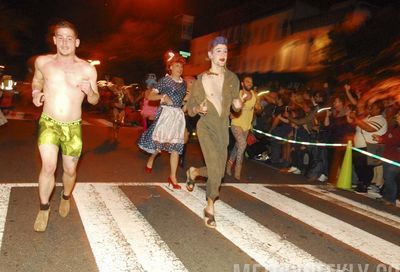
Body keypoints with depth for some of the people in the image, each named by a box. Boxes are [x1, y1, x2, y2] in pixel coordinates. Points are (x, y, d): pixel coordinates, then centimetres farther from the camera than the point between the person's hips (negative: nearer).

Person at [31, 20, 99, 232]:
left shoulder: (87, 69, -5)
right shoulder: (42, 62, -1)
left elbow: (95, 101, 3)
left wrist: (89, 91, -18)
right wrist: (36, 93, 2)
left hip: (73, 127, 1)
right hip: (48, 122, 0)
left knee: (70, 170, 10)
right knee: (49, 166, -16)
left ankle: (66, 197, 43)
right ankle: (44, 208, 9)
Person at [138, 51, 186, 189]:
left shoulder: (183, 83, 13)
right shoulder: (164, 80, -1)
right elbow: (150, 96, -6)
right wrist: (163, 96, -21)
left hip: (178, 115, 5)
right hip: (165, 113, -4)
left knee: (175, 146, 1)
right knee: (160, 141, -5)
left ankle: (173, 177, 6)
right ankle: (151, 158, 30)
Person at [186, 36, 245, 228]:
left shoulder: (232, 78, 2)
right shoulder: (201, 80, -5)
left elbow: (236, 107, 10)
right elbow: (190, 110, 1)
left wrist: (238, 105, -14)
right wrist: (199, 109, -22)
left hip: (223, 128, 4)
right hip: (206, 127, -4)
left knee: (218, 172, 9)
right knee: (216, 169, -17)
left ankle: (194, 172, 39)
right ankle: (210, 207, 5)